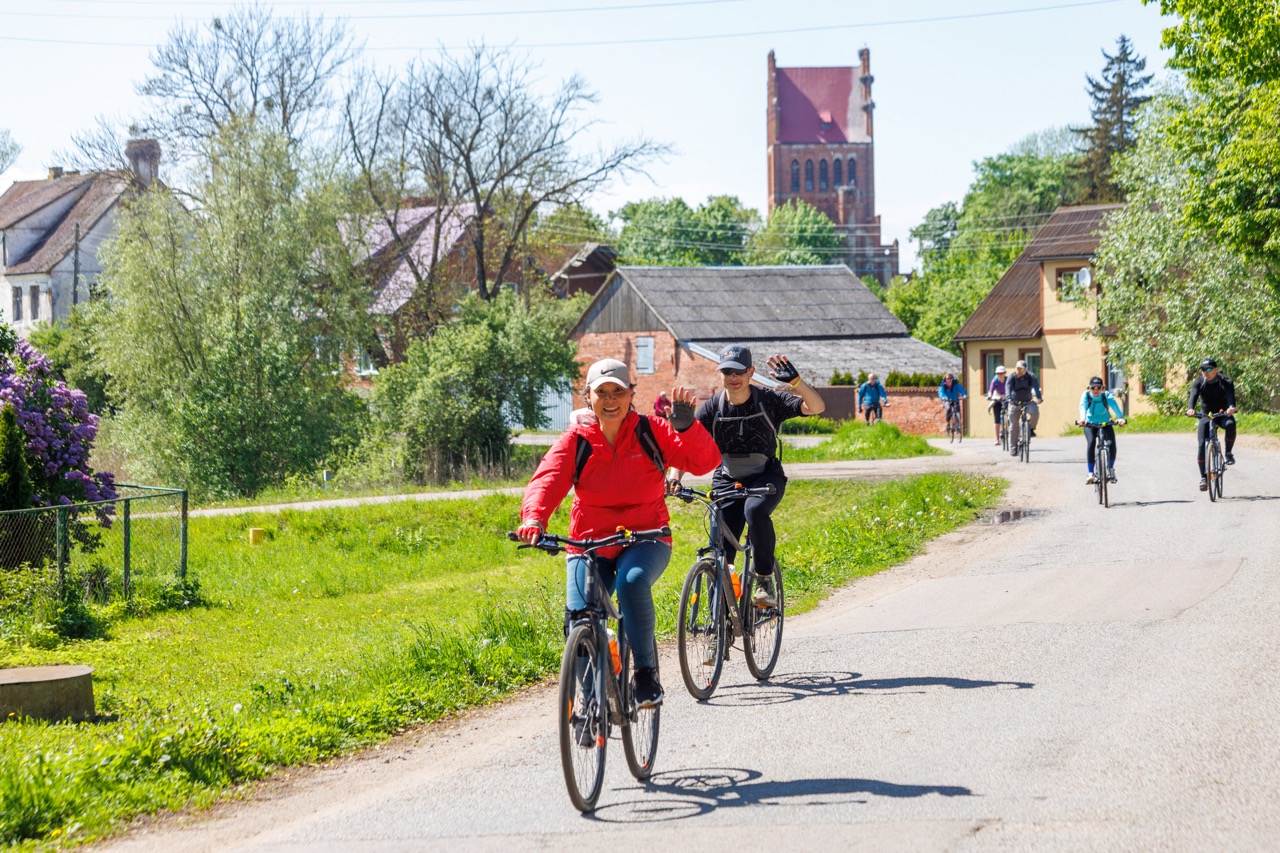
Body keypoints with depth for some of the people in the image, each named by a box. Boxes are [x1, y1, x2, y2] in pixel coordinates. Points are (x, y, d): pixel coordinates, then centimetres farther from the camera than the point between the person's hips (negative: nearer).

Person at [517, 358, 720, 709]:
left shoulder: (652, 431, -1)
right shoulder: (575, 440, 0)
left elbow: (705, 461, -11)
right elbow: (548, 478, -17)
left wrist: (686, 426, -31)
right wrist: (534, 519, -37)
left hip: (645, 539, -1)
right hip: (590, 543, 1)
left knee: (633, 581, -35)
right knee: (578, 617, -21)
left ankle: (646, 673, -22)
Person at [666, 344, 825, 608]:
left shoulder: (769, 400, -12)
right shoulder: (712, 407, -8)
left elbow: (816, 407, -23)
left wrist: (795, 380, -39)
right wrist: (675, 478, -34)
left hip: (766, 477, -2)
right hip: (727, 480, 2)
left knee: (755, 510, -36)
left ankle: (765, 579, -20)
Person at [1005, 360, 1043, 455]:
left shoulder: (1031, 377, -8)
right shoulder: (1012, 377, -9)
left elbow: (1036, 386, -25)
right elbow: (1008, 388, -26)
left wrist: (1039, 397, -44)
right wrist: (1009, 399, -46)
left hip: (1027, 402, 0)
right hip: (1014, 403, 0)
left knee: (1035, 411, -31)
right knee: (1014, 425, -5)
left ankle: (1031, 428, -5)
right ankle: (1013, 448, 2)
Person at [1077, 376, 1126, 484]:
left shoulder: (1107, 395, -17)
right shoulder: (1086, 395, -17)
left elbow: (1114, 406, -34)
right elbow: (1083, 407, -34)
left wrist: (1120, 418, -54)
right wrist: (1082, 419, -55)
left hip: (1105, 424, 0)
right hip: (1090, 424, 0)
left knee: (1111, 443, -23)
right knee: (1091, 443, -27)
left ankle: (1111, 469, 0)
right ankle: (1091, 474, -21)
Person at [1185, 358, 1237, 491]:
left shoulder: (1225, 382, -12)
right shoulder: (1199, 382, -8)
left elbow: (1231, 395, -30)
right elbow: (1193, 395, -25)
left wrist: (1231, 407, -53)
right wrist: (1190, 408, -48)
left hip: (1222, 414, -2)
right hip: (1206, 415, 2)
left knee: (1230, 424, -37)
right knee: (1201, 445, -15)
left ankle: (1228, 453, -14)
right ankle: (1204, 478, -6)